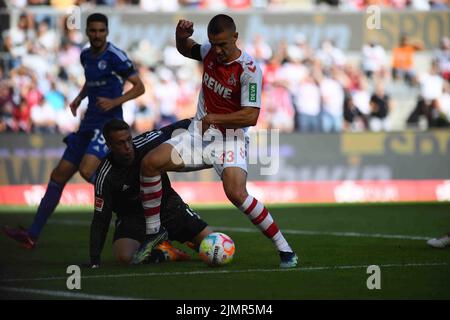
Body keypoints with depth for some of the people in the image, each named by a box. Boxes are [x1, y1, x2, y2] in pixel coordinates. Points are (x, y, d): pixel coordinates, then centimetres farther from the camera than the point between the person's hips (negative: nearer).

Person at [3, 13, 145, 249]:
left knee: (86, 170, -28)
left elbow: (139, 87, -9)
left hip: (108, 124, -8)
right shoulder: (86, 56, 14)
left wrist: (115, 101, -21)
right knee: (59, 175, 4)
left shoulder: (115, 57, -10)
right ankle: (32, 235, 6)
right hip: (88, 124, 8)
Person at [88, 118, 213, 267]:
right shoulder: (105, 176, -23)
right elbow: (100, 219, -19)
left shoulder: (146, 143, -19)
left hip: (167, 204, 2)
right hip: (133, 217, -2)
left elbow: (173, 129, 0)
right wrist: (94, 259, -25)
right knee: (124, 256, -33)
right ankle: (163, 252, -3)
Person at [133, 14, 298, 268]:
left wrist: (213, 118, -20)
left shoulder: (249, 70, -18)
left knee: (236, 193, -29)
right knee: (150, 162, -12)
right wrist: (181, 35, 2)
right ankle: (153, 232, 5)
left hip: (231, 137, -6)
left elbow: (251, 116, -22)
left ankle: (285, 250, -18)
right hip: (200, 132, 6)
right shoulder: (210, 52, 1)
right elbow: (186, 49, 25)